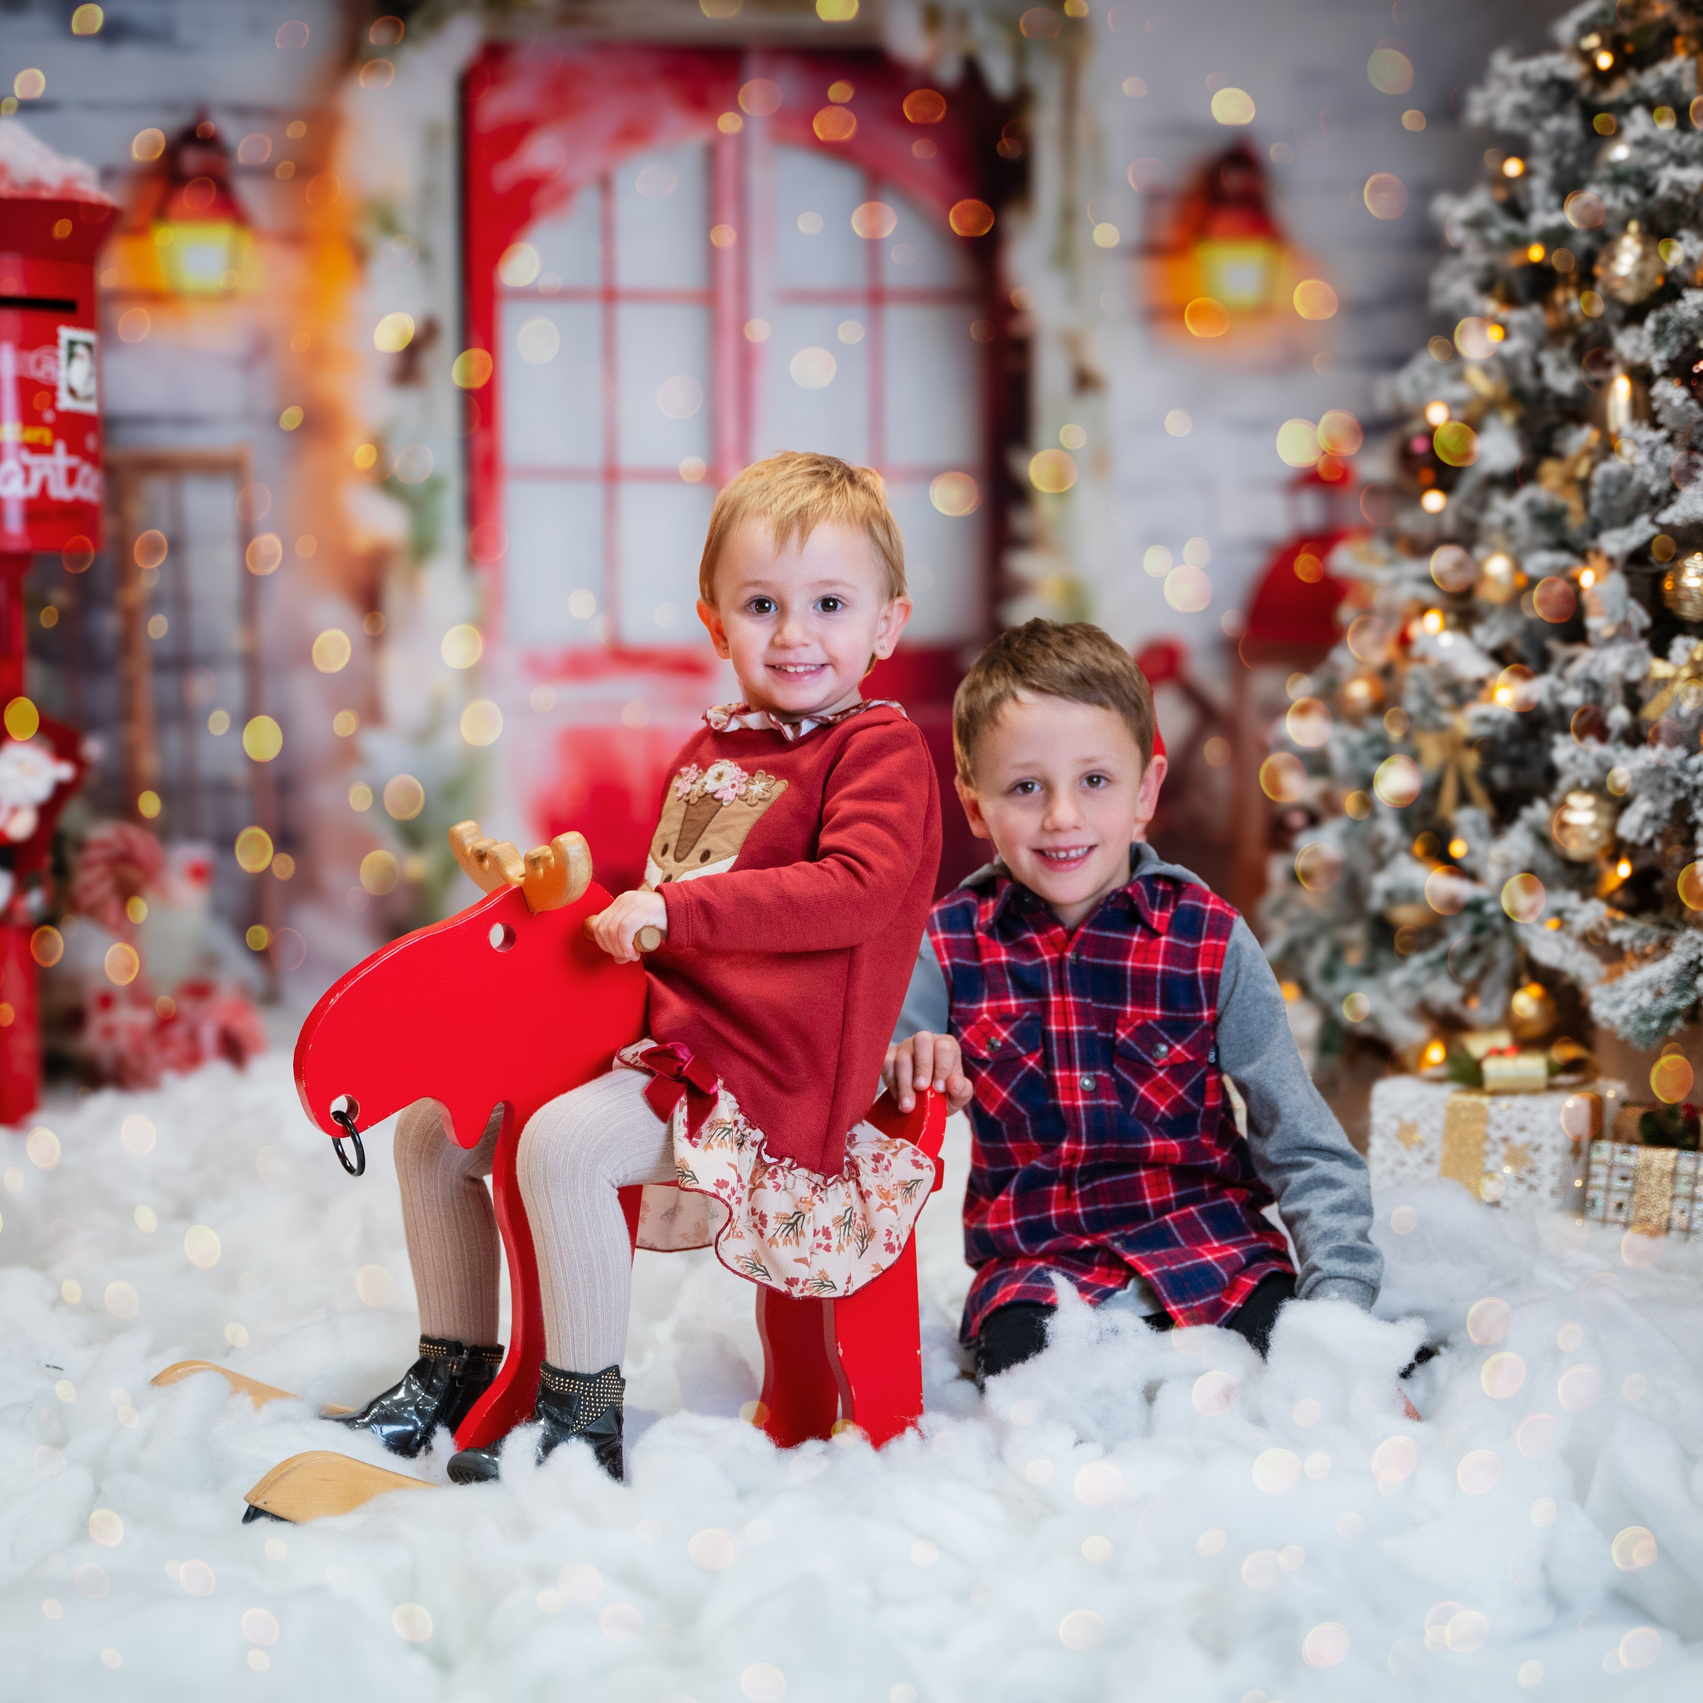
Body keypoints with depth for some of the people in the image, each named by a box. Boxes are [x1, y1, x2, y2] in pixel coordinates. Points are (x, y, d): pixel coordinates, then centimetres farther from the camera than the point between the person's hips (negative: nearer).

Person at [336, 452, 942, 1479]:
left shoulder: (881, 748, -8)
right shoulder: (709, 752, 18)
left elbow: (861, 887, -26)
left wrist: (676, 910, -30)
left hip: (759, 1067, -9)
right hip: (651, 1028, 9)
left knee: (559, 1144, -31)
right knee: (432, 1127, 8)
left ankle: (585, 1414, -19)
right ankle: (455, 1369, 22)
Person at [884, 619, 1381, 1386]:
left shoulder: (1210, 941, -1)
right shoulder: (949, 945, 1)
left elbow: (1305, 1150, -1)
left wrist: (1339, 1298, -15)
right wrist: (897, 1068, -21)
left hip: (1208, 1240, 0)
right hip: (1034, 1263, 0)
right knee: (1016, 1352, -32)